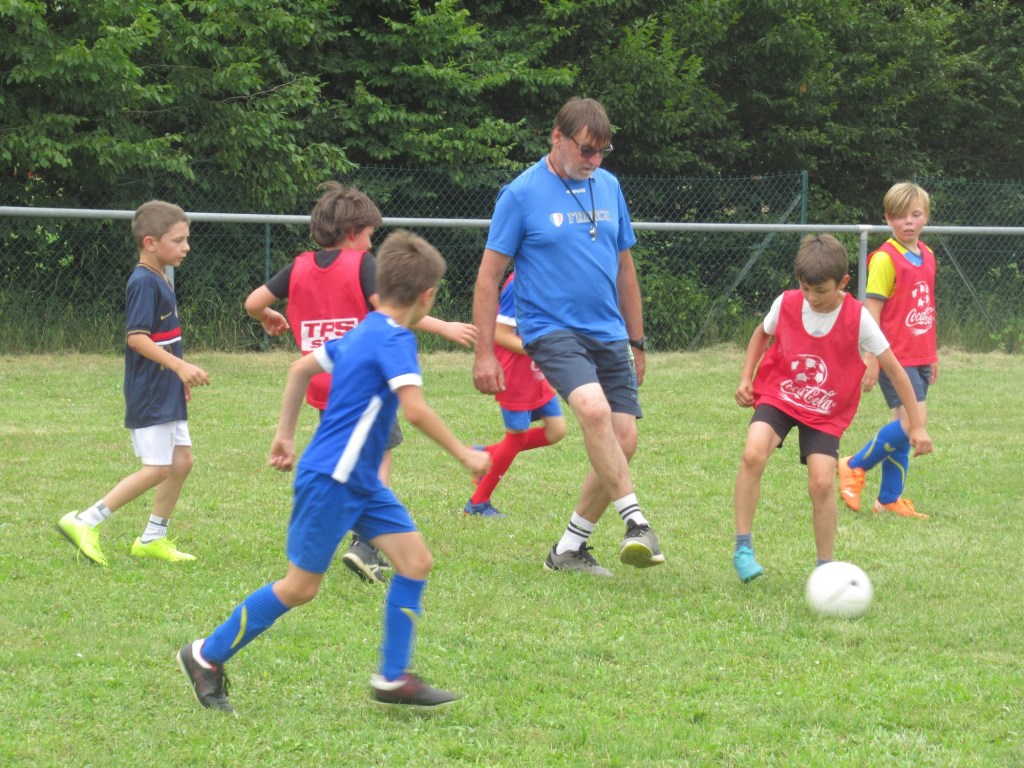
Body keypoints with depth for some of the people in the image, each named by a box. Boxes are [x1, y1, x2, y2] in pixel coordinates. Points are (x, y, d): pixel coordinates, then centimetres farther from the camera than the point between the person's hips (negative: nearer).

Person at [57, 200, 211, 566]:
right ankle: (85, 522, -5)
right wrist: (180, 366, -28)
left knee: (181, 461, 10)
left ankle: (153, 538, 19)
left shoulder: (160, 280, 13)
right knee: (156, 468, -10)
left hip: (167, 394, 10)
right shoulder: (143, 282, -17)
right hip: (148, 395, -10)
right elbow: (136, 336, -25)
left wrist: (181, 375, 23)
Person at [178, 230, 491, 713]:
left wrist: (285, 434, 28)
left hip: (360, 482, 10)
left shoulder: (363, 333, 12)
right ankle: (207, 656, 13)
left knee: (416, 561, 1)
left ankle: (393, 679, 2)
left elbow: (302, 367, 23)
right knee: (301, 586, -1)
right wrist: (464, 455, -20)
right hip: (330, 479, -10)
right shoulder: (395, 339, -17)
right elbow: (415, 409, -29)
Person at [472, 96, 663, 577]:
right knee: (594, 408, -30)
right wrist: (484, 352, -7)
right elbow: (489, 275, -4)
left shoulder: (608, 187, 10)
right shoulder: (522, 194, -6)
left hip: (609, 336, 6)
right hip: (551, 331, -6)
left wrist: (637, 342, 21)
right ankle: (635, 522, -28)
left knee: (622, 441, -1)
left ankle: (570, 548, 13)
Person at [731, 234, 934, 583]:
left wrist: (917, 425, -4)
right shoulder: (786, 305, -10)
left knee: (822, 483, -17)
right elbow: (761, 334, 16)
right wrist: (746, 378, 4)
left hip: (825, 413, -1)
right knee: (753, 453, -27)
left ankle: (826, 567, 4)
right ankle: (743, 547, -17)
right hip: (778, 396, 1)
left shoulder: (858, 319, -16)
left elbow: (895, 371, -7)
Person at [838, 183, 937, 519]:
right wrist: (872, 361, -17)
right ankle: (854, 466, -2)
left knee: (904, 428, 9)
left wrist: (933, 357, 22)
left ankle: (889, 500, 15)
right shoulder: (885, 259, -11)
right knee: (914, 420, -18)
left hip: (919, 358, 8)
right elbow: (872, 312, -13)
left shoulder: (927, 257, 12)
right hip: (895, 357, -8)